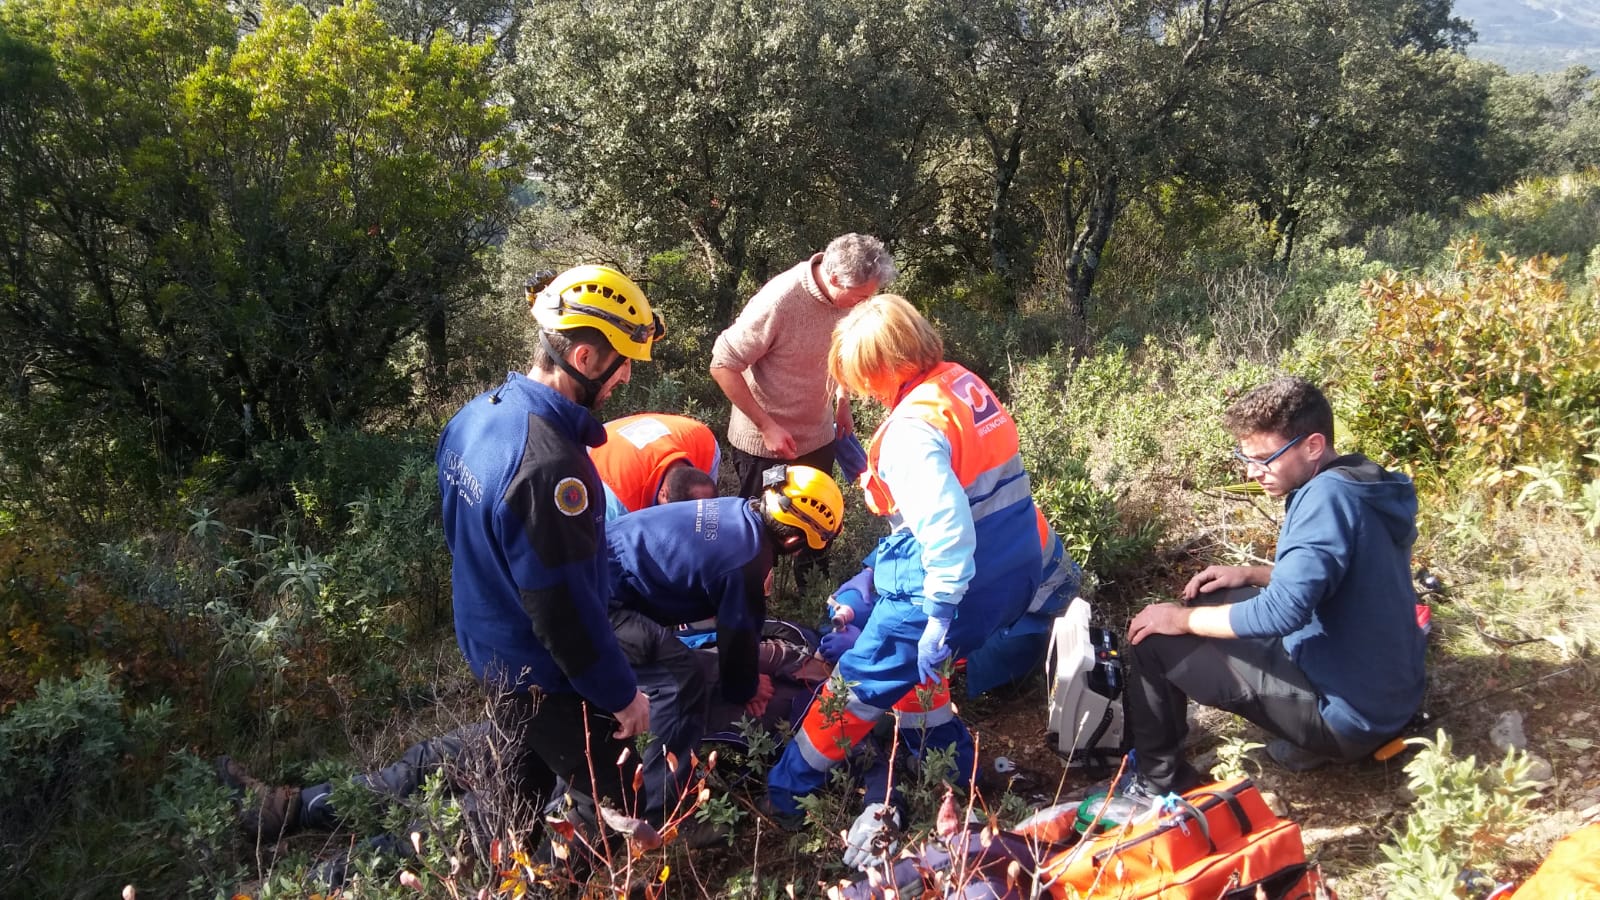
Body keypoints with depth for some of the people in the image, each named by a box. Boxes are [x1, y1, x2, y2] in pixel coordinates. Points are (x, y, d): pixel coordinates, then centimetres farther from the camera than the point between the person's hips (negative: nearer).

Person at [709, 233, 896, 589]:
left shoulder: (843, 295, -11)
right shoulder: (778, 302, -30)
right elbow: (723, 366, -22)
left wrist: (842, 403, 8)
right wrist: (767, 427, -22)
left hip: (818, 437, 6)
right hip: (766, 443, -6)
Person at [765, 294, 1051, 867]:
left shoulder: (912, 427, -23)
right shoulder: (964, 382, 5)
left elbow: (945, 527, -30)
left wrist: (940, 615, -25)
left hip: (958, 580, -8)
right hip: (1016, 564, 8)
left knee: (859, 686, 8)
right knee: (907, 662, 28)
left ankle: (780, 792, 23)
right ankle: (952, 768, 38)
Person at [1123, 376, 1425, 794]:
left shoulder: (1329, 495, -23)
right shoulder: (1361, 486, 6)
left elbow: (1282, 613, -30)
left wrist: (1184, 619, -16)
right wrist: (1251, 574, 9)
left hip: (1349, 710, -10)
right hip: (1384, 695, 10)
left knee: (1153, 640, -8)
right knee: (1217, 601, 23)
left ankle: (1159, 783, 8)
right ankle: (1310, 735, 19)